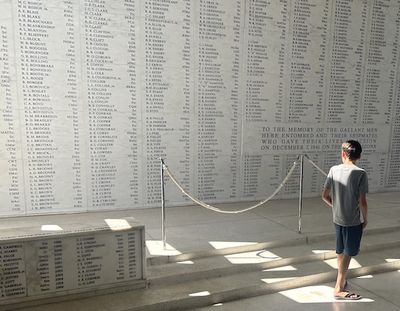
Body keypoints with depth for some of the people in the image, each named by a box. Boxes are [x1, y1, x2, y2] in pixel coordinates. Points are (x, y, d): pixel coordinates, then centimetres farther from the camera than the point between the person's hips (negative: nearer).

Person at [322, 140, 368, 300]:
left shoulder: (333, 170, -4)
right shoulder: (360, 173, -16)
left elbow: (325, 195, -1)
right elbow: (362, 202, -18)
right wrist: (365, 219, -2)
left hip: (337, 219, 5)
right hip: (354, 221, -4)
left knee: (341, 252, 21)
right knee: (347, 254, 7)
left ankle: (342, 280, 40)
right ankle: (338, 289, 14)